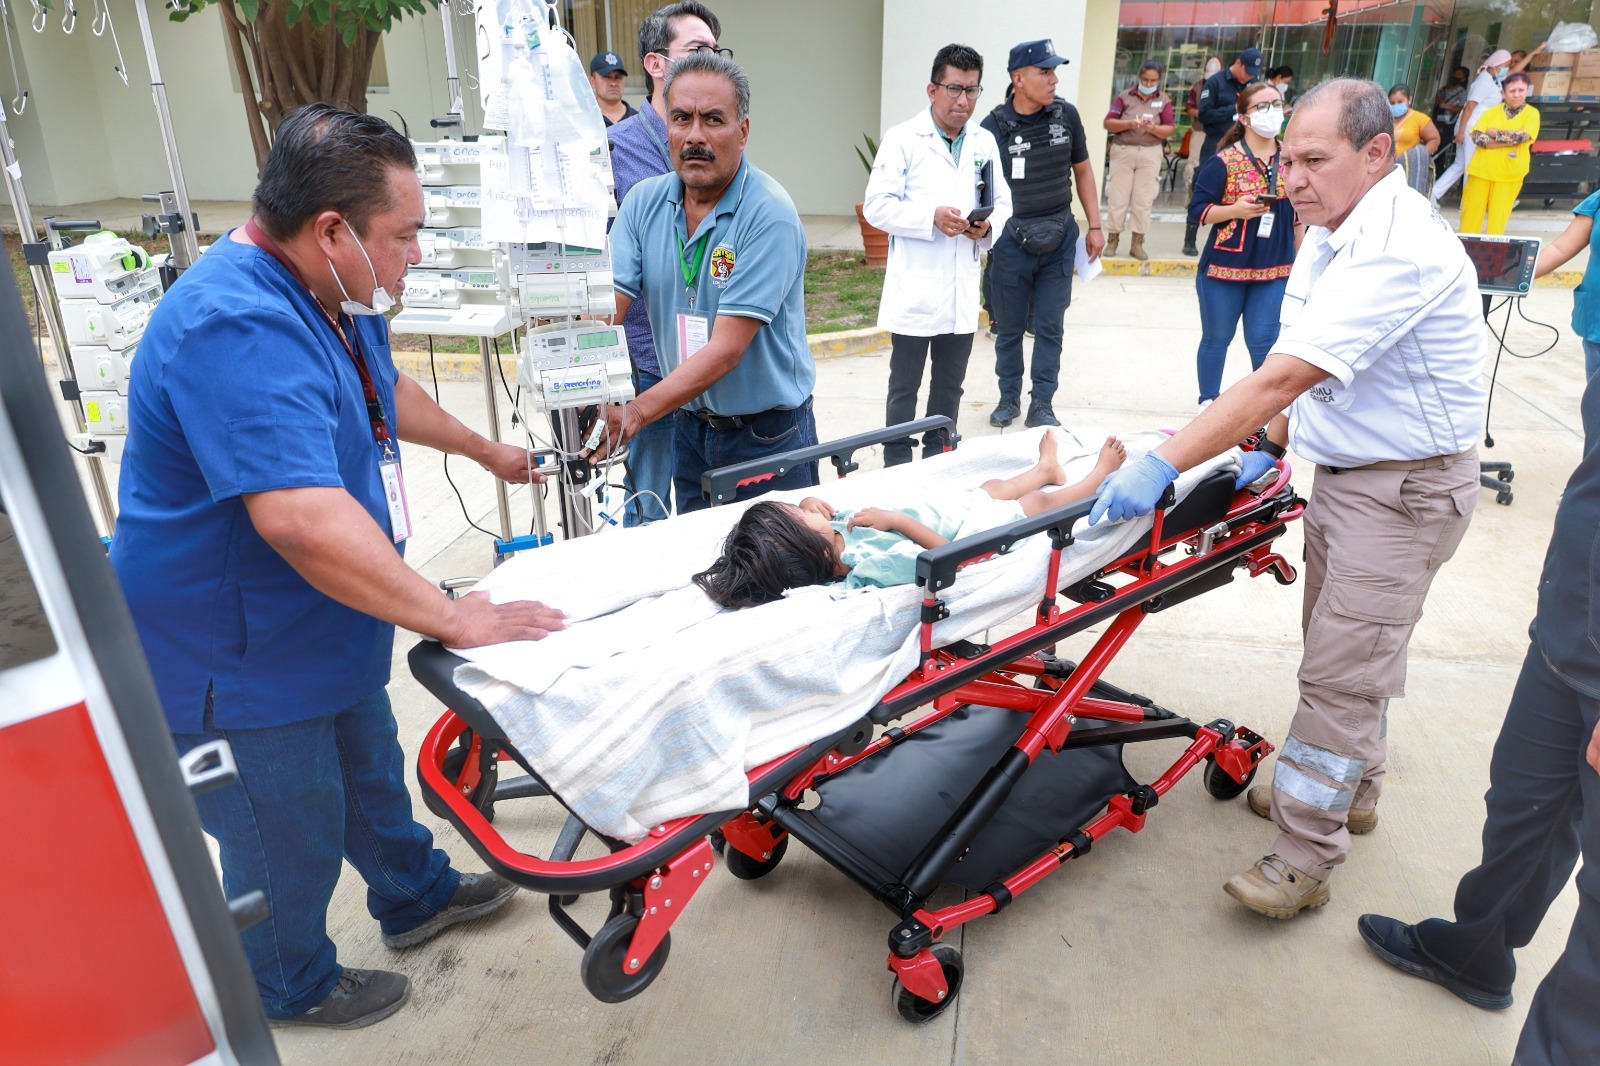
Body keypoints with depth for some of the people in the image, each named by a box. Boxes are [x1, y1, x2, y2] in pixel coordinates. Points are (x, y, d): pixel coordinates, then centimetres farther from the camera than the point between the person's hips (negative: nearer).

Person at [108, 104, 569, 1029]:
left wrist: (487, 451, 29)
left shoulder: (329, 296, 1)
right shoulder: (236, 327, -33)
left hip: (323, 635, 9)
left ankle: (416, 896, 52)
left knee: (370, 775, 27)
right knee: (290, 843, 14)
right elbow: (302, 518, -43)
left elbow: (385, 392, 21)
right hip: (233, 667, -9)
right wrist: (454, 618, -36)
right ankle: (292, 989, 42)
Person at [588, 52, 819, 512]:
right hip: (688, 426, 5)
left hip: (767, 435, -5)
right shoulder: (644, 201, -2)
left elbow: (726, 349, -25)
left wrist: (635, 413, -33)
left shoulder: (770, 215, -20)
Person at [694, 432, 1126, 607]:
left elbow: (820, 508, -4)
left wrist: (809, 502, -26)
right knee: (1039, 500, 24)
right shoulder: (878, 564, -50)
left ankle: (1047, 468, 70)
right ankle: (1101, 474, 57)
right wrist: (898, 520, -45)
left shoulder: (828, 530, -29)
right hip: (975, 526, -6)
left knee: (996, 485, 35)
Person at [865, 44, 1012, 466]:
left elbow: (1002, 202, 14)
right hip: (916, 288, -5)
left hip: (963, 289, 5)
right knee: (904, 385, 4)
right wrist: (931, 217, -22)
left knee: (950, 385, 14)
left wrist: (988, 225, -9)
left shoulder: (985, 142, 10)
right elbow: (877, 206, -10)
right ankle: (897, 467, 15)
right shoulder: (902, 139, -5)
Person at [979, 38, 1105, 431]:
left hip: (1059, 238, 2)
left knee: (1049, 327, 5)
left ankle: (1042, 405, 14)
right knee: (1009, 328, 9)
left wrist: (1095, 226, 8)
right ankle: (1009, 398, 26)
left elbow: (1082, 170, 11)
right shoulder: (994, 126, -8)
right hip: (1011, 241, -2)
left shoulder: (1066, 115, 1)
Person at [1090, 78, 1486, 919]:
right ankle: (1349, 787, 39)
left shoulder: (1400, 248, -25)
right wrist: (1269, 446, 4)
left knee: (1342, 669, -6)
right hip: (1343, 469, 9)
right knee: (1341, 646, 19)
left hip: (1408, 487, -9)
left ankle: (1306, 856, 6)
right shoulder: (1330, 232, 6)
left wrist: (1163, 464, -35)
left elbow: (1280, 378, -33)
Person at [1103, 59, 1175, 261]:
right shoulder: (1124, 96, 4)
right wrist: (1129, 124, -19)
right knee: (1117, 197, 0)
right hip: (1122, 151, -1)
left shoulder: (1163, 100, 7)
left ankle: (1137, 243, 5)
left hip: (1150, 154, 1)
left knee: (1143, 200, 1)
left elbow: (1169, 130, 1)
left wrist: (1153, 128, -18)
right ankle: (1112, 240, 8)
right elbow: (1108, 123, -4)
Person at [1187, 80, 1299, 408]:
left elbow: (1299, 213, 15)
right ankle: (1208, 403, 24)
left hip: (1275, 271, 3)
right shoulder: (1223, 162, -8)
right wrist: (1236, 210, -23)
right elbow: (1197, 210, -9)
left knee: (1265, 343, 0)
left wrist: (1297, 257, 16)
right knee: (1216, 339, 10)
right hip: (1223, 269, -2)